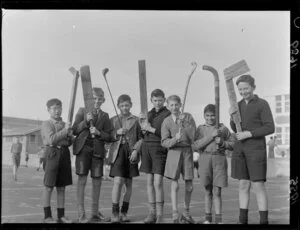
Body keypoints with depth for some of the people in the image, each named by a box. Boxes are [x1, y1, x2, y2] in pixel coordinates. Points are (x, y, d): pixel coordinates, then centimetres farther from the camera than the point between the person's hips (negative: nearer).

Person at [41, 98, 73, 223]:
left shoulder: (64, 124, 17)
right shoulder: (46, 124, 1)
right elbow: (51, 139, -13)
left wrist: (70, 135, -2)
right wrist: (65, 130, -15)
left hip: (65, 154, 5)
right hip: (52, 153, -5)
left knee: (62, 187, 7)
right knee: (49, 187, -1)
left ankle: (61, 215, 12)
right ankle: (47, 216, 7)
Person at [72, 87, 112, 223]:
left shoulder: (105, 116, 12)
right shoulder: (82, 111, 7)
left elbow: (109, 137, 8)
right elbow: (75, 130, 1)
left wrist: (98, 133, -10)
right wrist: (86, 121, -12)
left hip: (98, 150, 3)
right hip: (83, 148, -3)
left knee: (97, 181, 6)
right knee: (82, 180, -4)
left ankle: (95, 213, 20)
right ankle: (81, 214, 1)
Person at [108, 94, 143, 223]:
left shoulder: (136, 120, 7)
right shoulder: (113, 120, 9)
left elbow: (141, 138, 5)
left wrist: (136, 150, -10)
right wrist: (116, 133, -9)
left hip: (131, 153, 1)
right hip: (118, 152, -1)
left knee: (128, 184, 6)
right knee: (118, 181, -14)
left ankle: (124, 212, 19)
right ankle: (115, 213, -9)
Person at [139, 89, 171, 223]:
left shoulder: (168, 114, -4)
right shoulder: (149, 114, 16)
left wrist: (150, 129, -14)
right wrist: (143, 129, -3)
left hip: (160, 149, -6)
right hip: (146, 147, 6)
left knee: (158, 183, -11)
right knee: (149, 182, 5)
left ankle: (160, 215, -3)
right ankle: (152, 213, 10)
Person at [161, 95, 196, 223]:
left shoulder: (188, 117, 3)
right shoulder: (166, 121, -1)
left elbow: (193, 137, -5)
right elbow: (164, 142, -7)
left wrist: (184, 125, -16)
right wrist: (175, 139, -25)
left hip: (187, 151, 2)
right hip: (174, 152, -2)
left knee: (189, 186, 7)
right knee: (174, 185, -6)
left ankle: (186, 212, 26)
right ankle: (175, 215, 1)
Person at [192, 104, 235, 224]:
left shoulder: (223, 128, 6)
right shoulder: (200, 129, 4)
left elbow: (233, 144, 9)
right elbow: (195, 146, -8)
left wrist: (222, 142, -11)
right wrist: (211, 136, -15)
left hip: (219, 159, 0)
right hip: (205, 159, 1)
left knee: (217, 192, -3)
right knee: (208, 191, 7)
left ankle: (218, 219, 2)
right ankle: (208, 217, 17)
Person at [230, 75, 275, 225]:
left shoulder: (263, 104, -5)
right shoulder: (239, 105, 12)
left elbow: (270, 128, -12)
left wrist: (249, 134, -19)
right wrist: (232, 116, -5)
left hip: (256, 149, -5)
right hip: (240, 150, 6)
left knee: (258, 186, -7)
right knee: (243, 185, 6)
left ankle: (264, 223, 0)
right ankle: (243, 222, 11)